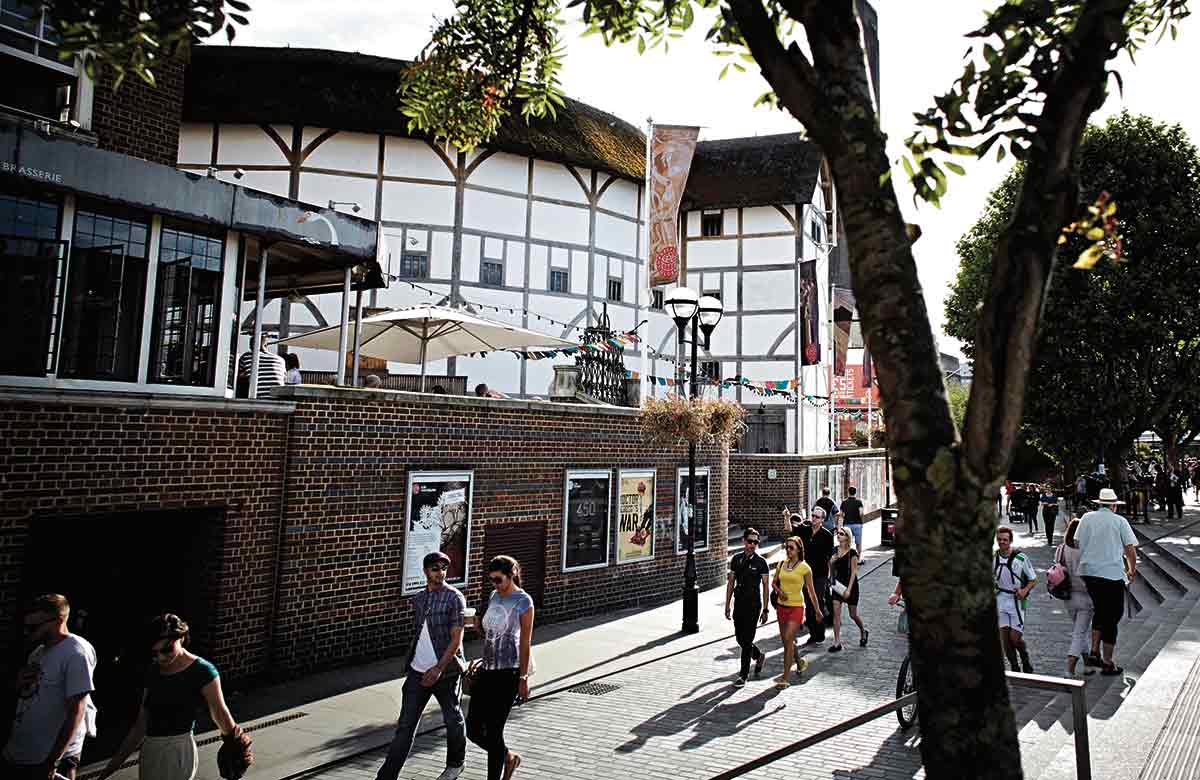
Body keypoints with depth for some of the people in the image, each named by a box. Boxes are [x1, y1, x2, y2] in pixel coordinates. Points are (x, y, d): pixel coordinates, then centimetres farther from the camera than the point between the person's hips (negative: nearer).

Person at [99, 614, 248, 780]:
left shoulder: (201, 671, -11)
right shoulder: (153, 671, 8)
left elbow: (219, 710, -19)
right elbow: (141, 723, 14)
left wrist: (235, 739, -34)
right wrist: (119, 758, 13)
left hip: (179, 751, -6)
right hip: (149, 752, 7)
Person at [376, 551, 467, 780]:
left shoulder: (454, 597, -10)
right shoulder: (418, 599, 7)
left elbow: (456, 639, -14)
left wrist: (438, 669, -19)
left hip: (445, 672, -4)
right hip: (417, 671, 4)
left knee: (453, 719, 13)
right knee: (405, 725, 2)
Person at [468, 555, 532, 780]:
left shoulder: (523, 602, -9)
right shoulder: (494, 596, 11)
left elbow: (525, 643, -10)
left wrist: (523, 678, -10)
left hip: (508, 672, -7)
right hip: (487, 669, 7)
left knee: (493, 731, -3)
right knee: (473, 730, 8)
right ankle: (508, 757, 32)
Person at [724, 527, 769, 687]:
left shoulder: (761, 562, -6)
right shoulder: (736, 559, 5)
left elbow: (765, 586, -4)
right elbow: (730, 583, 9)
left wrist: (765, 610, -7)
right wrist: (727, 606, 7)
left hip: (753, 605, -4)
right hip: (739, 604, 4)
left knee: (747, 640, -2)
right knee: (740, 639, 12)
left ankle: (743, 675, 10)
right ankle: (759, 656, 40)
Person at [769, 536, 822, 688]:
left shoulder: (804, 568, -6)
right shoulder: (782, 564, 6)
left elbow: (811, 591, 1)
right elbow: (774, 582, 14)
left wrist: (817, 610, 6)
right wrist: (779, 591, -7)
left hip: (796, 607, -5)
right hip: (782, 606, 5)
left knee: (788, 640, -13)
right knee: (786, 640, 15)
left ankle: (785, 678, -7)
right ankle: (800, 661, 42)